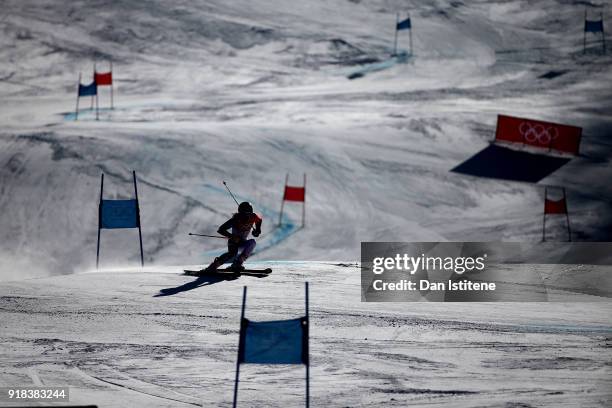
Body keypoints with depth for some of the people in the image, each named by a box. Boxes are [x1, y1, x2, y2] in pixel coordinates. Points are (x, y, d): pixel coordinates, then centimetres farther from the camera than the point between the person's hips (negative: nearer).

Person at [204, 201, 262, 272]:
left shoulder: (253, 217, -15)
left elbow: (259, 220, 12)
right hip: (233, 242, -5)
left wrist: (257, 230, -4)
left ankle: (237, 264, -28)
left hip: (243, 242, 5)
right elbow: (220, 230, -26)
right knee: (233, 253, -35)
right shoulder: (235, 219, -26)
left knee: (252, 242, -28)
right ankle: (215, 264, -24)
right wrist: (232, 236, -37)